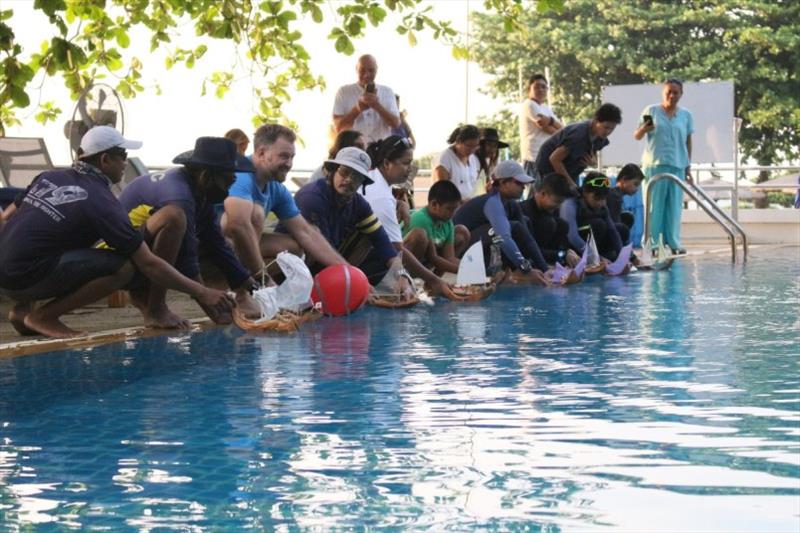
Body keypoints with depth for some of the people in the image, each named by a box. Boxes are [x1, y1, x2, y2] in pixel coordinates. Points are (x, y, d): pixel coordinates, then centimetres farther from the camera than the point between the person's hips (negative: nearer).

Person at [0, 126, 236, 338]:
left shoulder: (47, 177, 12)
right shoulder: (101, 203, -8)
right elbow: (149, 263, -9)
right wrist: (202, 293, -4)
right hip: (26, 277, -8)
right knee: (123, 267, -14)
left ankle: (23, 309, 15)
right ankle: (44, 316, -7)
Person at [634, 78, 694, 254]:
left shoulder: (686, 115, 9)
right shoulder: (651, 111, 3)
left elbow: (688, 142, 12)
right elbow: (636, 136, 3)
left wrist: (688, 168, 9)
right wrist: (644, 128, -19)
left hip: (677, 166, 2)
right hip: (654, 165, -2)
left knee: (674, 206, 2)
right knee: (654, 205, -2)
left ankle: (673, 242, 6)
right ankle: (651, 242, 1)